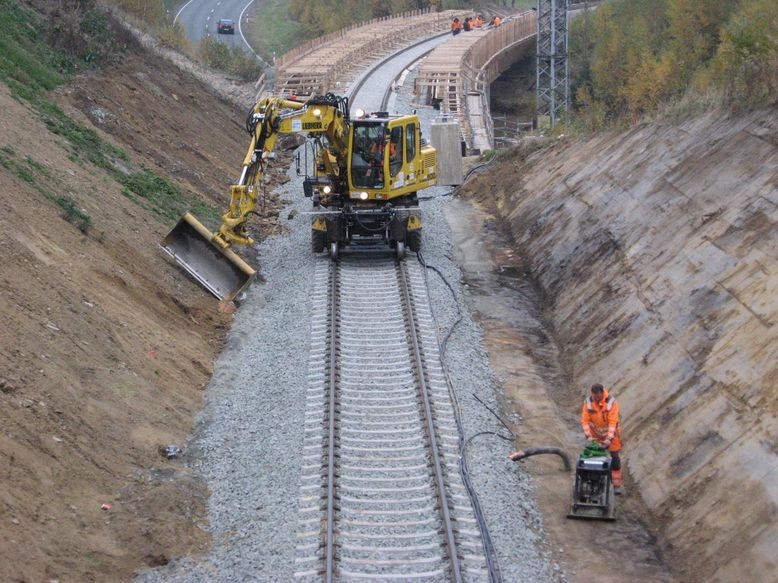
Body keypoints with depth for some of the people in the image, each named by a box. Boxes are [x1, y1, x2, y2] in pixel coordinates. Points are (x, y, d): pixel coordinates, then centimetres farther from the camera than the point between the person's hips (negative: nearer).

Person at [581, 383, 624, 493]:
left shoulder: (611, 402, -25)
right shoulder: (588, 402, -17)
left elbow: (613, 422, -27)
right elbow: (585, 420, -16)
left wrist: (609, 439, -34)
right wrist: (588, 436, -28)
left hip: (611, 434, -2)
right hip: (595, 435, 2)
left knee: (615, 459, 0)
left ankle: (617, 485, 10)